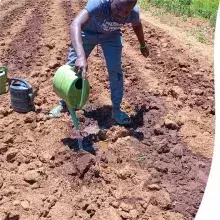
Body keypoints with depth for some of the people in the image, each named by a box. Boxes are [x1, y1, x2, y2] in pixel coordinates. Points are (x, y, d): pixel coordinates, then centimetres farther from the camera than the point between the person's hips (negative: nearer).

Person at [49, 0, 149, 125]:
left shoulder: (134, 12, -29)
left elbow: (137, 26, -3)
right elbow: (75, 25, -57)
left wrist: (143, 46, 12)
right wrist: (81, 56, -72)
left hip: (111, 35, 2)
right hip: (88, 32, -2)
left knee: (115, 70, -9)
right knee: (72, 67, -1)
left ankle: (116, 109, 8)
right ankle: (63, 104, 19)